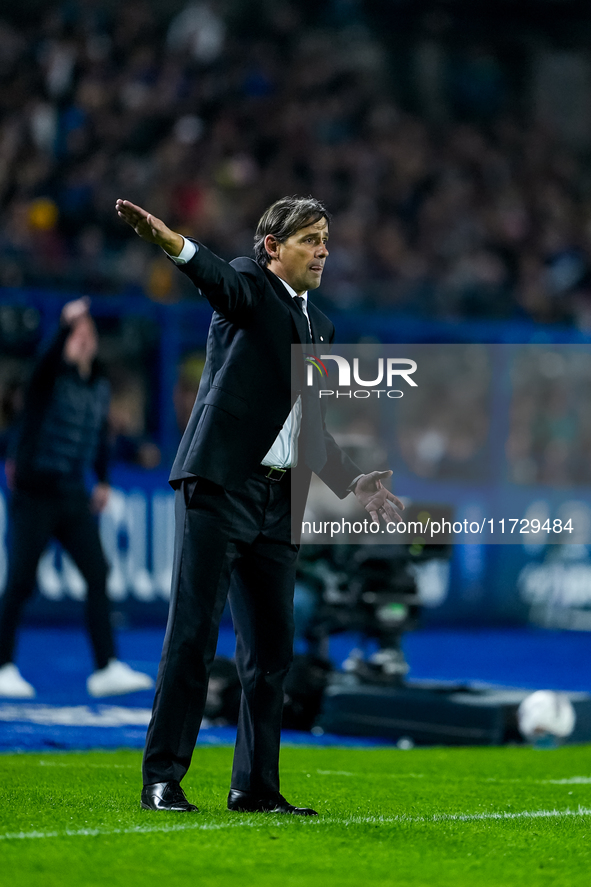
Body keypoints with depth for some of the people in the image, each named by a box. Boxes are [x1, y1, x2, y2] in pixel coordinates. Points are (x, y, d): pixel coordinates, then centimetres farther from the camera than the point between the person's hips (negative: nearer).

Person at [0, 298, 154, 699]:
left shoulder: (100, 386, 11)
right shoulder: (50, 378, -8)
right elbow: (51, 359, -32)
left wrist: (103, 480, 17)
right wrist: (68, 325, -45)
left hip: (73, 497, 6)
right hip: (34, 495, -6)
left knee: (98, 575, -4)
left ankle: (107, 667, -4)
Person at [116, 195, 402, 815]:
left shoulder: (319, 326, 22)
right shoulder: (251, 287, 1)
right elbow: (219, 278, -24)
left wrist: (352, 483, 22)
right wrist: (170, 242, -45)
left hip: (278, 502, 7)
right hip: (220, 486, -7)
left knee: (272, 647, 8)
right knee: (193, 634, -9)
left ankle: (255, 786, 15)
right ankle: (162, 779, -6)